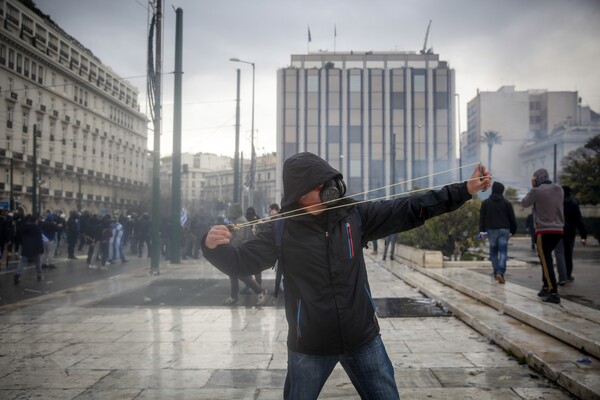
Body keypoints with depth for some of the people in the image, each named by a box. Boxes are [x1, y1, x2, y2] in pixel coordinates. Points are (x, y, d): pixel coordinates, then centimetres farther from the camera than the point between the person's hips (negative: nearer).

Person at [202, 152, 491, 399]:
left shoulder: (354, 215, -5)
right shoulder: (282, 231, -10)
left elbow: (410, 210, -4)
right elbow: (241, 262, -11)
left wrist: (464, 190, -8)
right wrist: (214, 247, -32)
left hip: (363, 340, 2)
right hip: (309, 346, -1)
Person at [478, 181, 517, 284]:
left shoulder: (485, 203, 3)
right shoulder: (507, 203, 2)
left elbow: (482, 218, 0)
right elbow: (512, 219, 4)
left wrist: (482, 230, 1)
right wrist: (513, 230, 13)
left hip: (491, 230, 1)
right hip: (504, 230, -1)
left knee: (493, 252, 13)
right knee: (503, 252, -4)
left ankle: (496, 273, 17)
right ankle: (500, 272, -20)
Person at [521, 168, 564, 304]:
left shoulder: (537, 191, -10)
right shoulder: (559, 189, 8)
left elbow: (524, 203, 3)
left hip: (544, 231, -7)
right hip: (558, 230, 7)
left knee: (546, 261, -5)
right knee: (545, 258, 20)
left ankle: (554, 294, -10)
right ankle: (546, 287, 21)